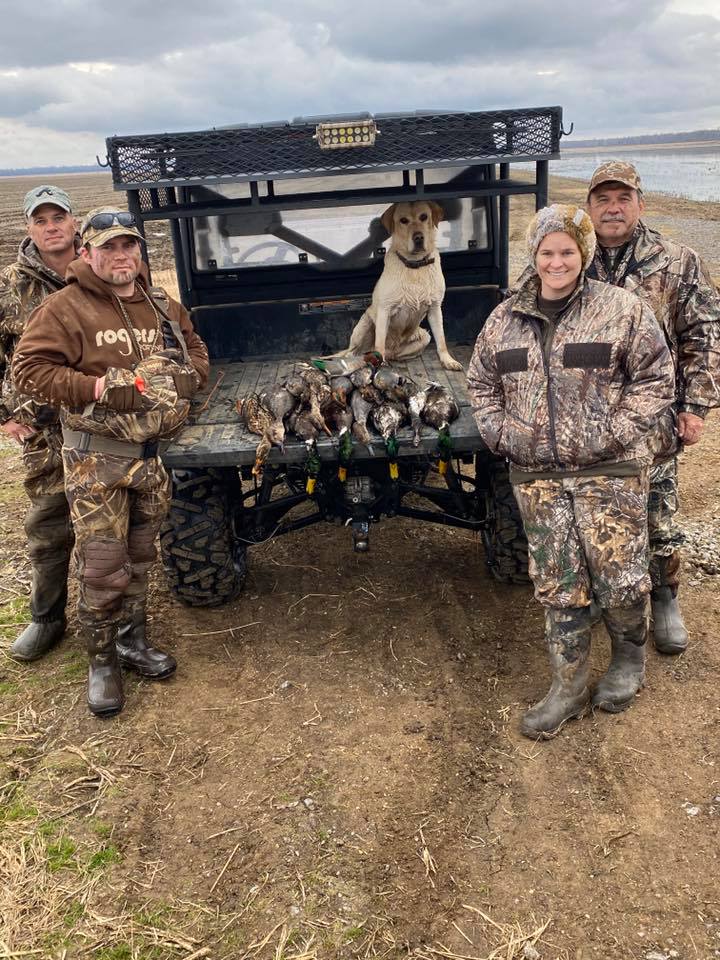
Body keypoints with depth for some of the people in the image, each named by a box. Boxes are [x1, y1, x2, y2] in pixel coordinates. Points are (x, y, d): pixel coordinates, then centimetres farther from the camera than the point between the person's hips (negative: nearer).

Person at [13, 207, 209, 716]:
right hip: (96, 458, -5)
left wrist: (183, 376, -6)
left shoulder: (163, 306, 7)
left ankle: (133, 639, 35)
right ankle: (103, 661, 17)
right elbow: (28, 368, -12)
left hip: (154, 453, 5)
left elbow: (197, 353, 16)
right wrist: (96, 388, -20)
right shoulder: (64, 308, -9)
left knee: (140, 558, 17)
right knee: (103, 568, -1)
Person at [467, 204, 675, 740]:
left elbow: (655, 378, -3)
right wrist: (501, 433, 3)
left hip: (610, 473, -3)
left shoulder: (622, 309, -4)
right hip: (537, 476, 3)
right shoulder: (505, 319, 8)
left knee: (620, 579, 3)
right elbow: (481, 383, 17)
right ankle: (570, 688, 23)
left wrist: (613, 434, -12)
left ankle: (630, 657, 35)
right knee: (558, 587, 8)